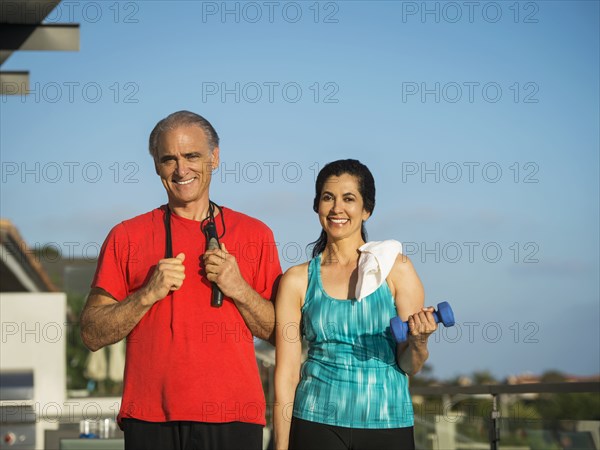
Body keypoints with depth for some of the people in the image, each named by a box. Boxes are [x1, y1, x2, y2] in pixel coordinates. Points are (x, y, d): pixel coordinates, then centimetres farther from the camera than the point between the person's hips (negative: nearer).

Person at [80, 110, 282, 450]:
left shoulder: (254, 234, 9)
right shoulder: (126, 237, 6)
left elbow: (280, 332, 8)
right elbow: (93, 335, 3)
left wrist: (238, 289, -8)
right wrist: (148, 294, -10)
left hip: (233, 421, 1)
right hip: (150, 421, 0)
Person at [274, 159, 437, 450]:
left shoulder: (396, 269, -1)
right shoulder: (297, 280, 1)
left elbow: (409, 366, 1)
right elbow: (286, 373, 2)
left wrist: (419, 341, -20)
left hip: (389, 424, 0)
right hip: (318, 424, 0)